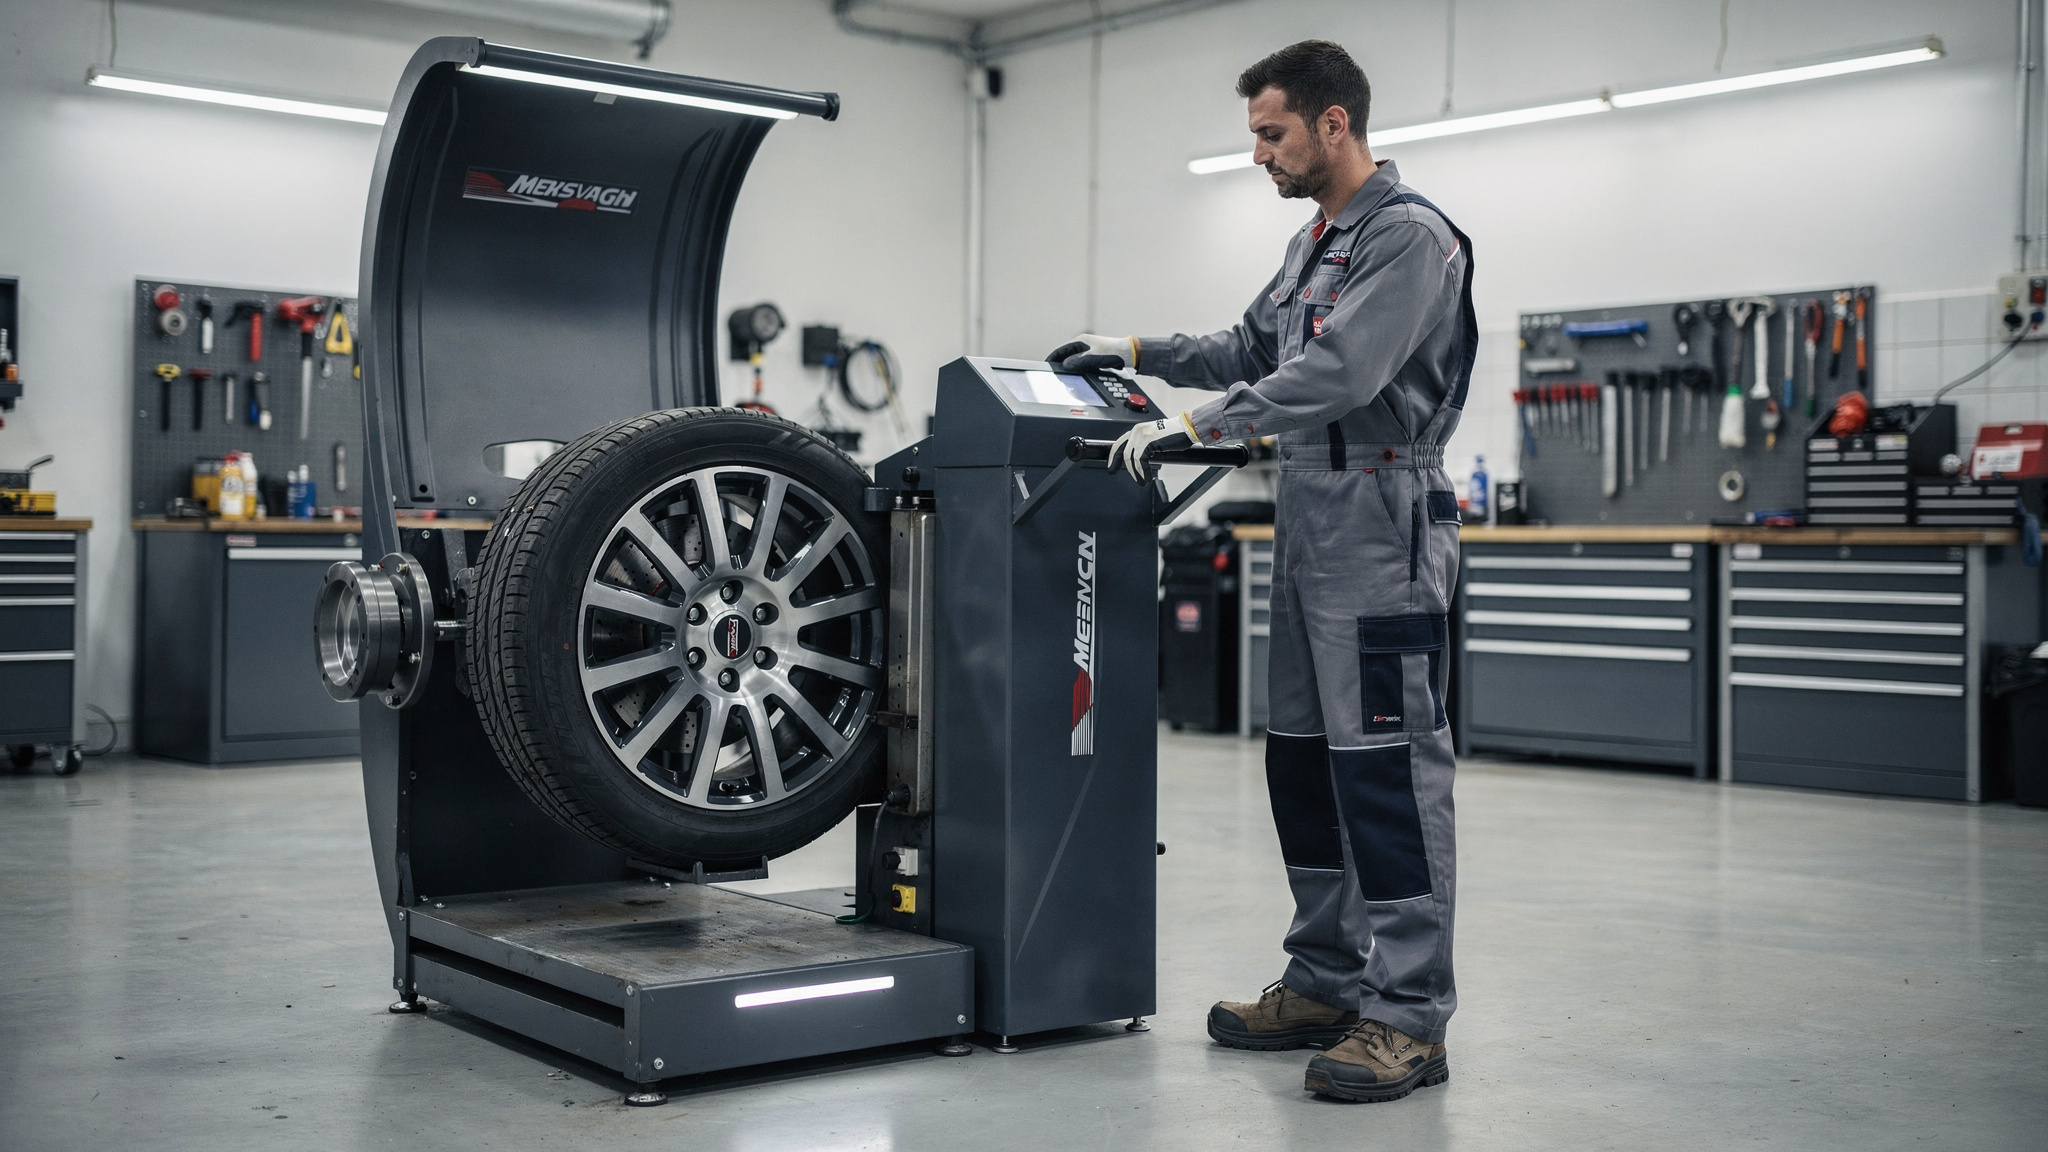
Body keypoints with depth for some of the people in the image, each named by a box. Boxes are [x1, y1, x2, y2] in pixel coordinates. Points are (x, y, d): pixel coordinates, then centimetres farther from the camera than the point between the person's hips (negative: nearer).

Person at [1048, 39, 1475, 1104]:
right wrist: (1136, 354, 23)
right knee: (1301, 759, 12)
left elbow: (1337, 374, -22)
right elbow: (1252, 351, 31)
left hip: (1381, 527, -10)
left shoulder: (1410, 237, -11)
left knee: (1388, 768, -9)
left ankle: (1409, 1015, -5)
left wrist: (1194, 427, -22)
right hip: (1308, 528, 10)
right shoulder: (1311, 244, 20)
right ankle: (1328, 982, 23)